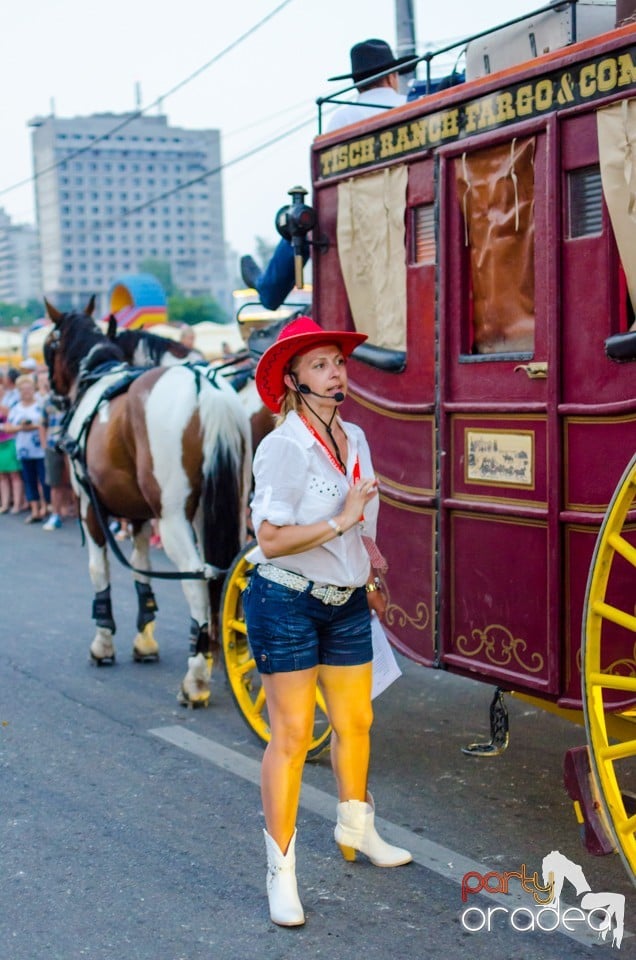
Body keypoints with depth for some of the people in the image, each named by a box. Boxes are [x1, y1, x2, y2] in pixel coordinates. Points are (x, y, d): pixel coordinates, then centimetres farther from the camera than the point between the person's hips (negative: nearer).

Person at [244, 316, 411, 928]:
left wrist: (368, 580, 24)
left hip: (346, 604, 7)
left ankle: (356, 831, 39)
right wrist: (340, 520, -21)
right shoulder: (283, 448, -16)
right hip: (287, 603, -7)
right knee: (291, 735, -3)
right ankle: (281, 873, 7)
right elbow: (271, 539, -21)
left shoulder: (354, 439, 7)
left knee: (355, 722, 16)